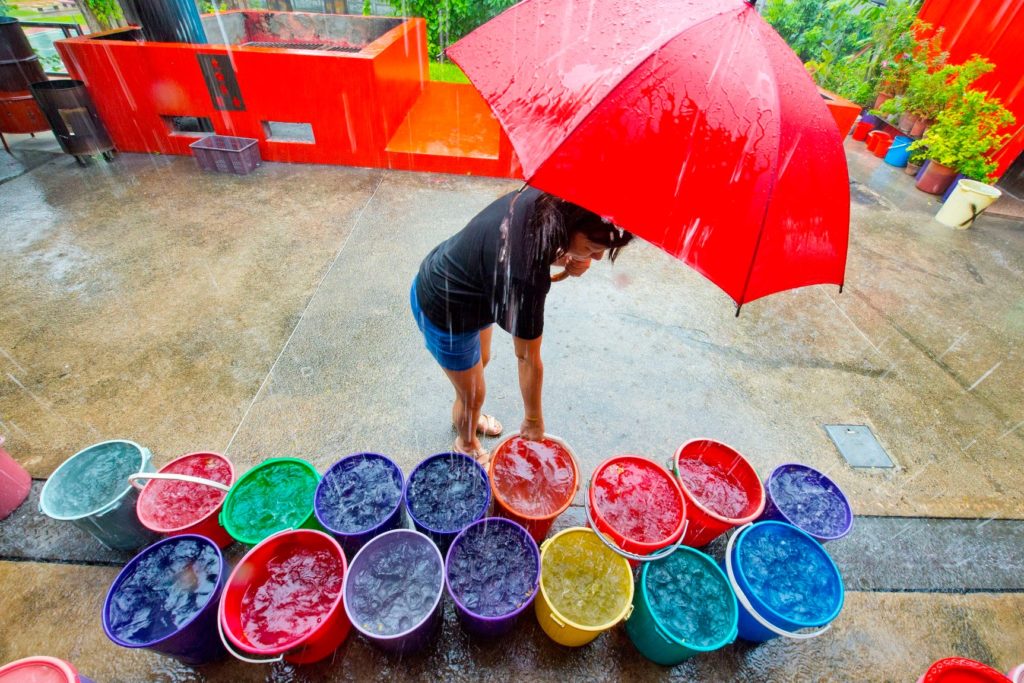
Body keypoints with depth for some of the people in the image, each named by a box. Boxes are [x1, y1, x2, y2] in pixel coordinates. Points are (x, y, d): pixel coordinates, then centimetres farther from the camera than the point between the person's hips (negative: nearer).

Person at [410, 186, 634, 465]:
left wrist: (563, 259, -18)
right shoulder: (526, 275, -41)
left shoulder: (544, 198, -19)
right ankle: (467, 445, 47)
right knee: (473, 393, 14)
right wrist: (534, 419, -13)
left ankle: (463, 415, 59)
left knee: (481, 361, 29)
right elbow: (528, 357, -29)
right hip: (445, 313, -8)